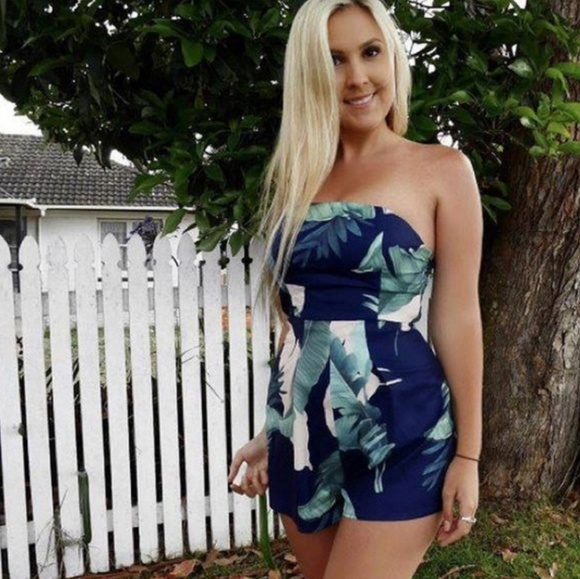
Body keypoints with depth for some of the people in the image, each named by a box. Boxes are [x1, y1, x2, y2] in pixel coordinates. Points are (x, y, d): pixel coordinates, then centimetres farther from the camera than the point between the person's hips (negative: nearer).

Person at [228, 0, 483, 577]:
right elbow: (299, 323, 11)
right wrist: (271, 432, 15)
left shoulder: (441, 169, -3)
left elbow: (457, 316, -5)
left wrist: (468, 454, -4)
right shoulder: (298, 178, 8)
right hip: (304, 436, 5)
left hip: (399, 437, -4)